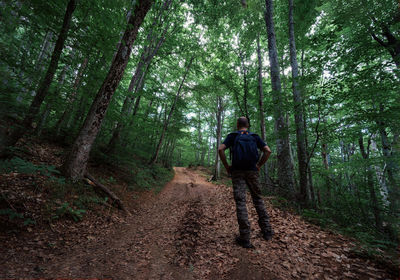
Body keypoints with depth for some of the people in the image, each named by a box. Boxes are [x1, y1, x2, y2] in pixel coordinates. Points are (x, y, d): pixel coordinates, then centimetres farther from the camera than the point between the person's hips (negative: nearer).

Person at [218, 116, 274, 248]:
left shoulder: (232, 136, 5)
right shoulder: (254, 136, 11)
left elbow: (220, 149, -10)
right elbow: (268, 150, 2)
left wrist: (226, 166, -2)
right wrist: (259, 165, 7)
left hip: (237, 172, -2)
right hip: (252, 171, 2)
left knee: (240, 202, -2)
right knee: (258, 199, 17)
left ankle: (244, 238, 2)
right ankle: (266, 230, 19)